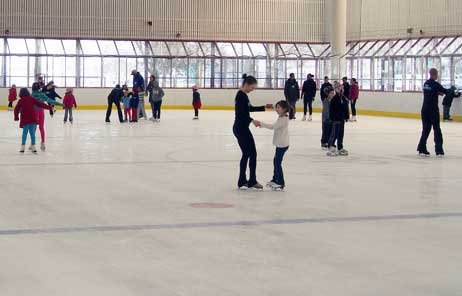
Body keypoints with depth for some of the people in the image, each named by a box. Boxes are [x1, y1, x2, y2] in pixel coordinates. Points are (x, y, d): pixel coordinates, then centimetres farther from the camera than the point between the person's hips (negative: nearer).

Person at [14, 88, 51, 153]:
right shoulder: (32, 99, 3)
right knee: (32, 133, 6)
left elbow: (16, 109, 1)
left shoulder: (21, 100, 2)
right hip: (32, 119, 1)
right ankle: (33, 147, 6)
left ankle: (23, 147, -1)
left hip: (25, 119, -1)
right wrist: (48, 107, 11)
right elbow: (40, 103, 4)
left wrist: (16, 117, 13)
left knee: (25, 132, 4)